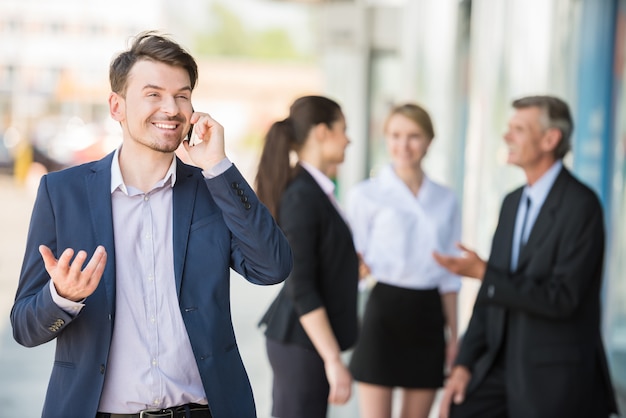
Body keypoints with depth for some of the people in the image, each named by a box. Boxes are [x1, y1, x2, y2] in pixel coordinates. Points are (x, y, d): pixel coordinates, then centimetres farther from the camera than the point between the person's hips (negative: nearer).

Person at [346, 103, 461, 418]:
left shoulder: (445, 200, 10)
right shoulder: (366, 195, -1)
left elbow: (448, 276, 12)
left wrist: (454, 335, 10)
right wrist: (361, 267, -23)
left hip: (428, 317, 4)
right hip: (384, 313, -4)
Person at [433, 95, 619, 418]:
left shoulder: (581, 205, -14)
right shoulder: (513, 203, 11)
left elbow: (561, 299, -21)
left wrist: (483, 273, -22)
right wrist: (464, 364, 6)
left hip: (553, 377, -7)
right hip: (501, 365, 7)